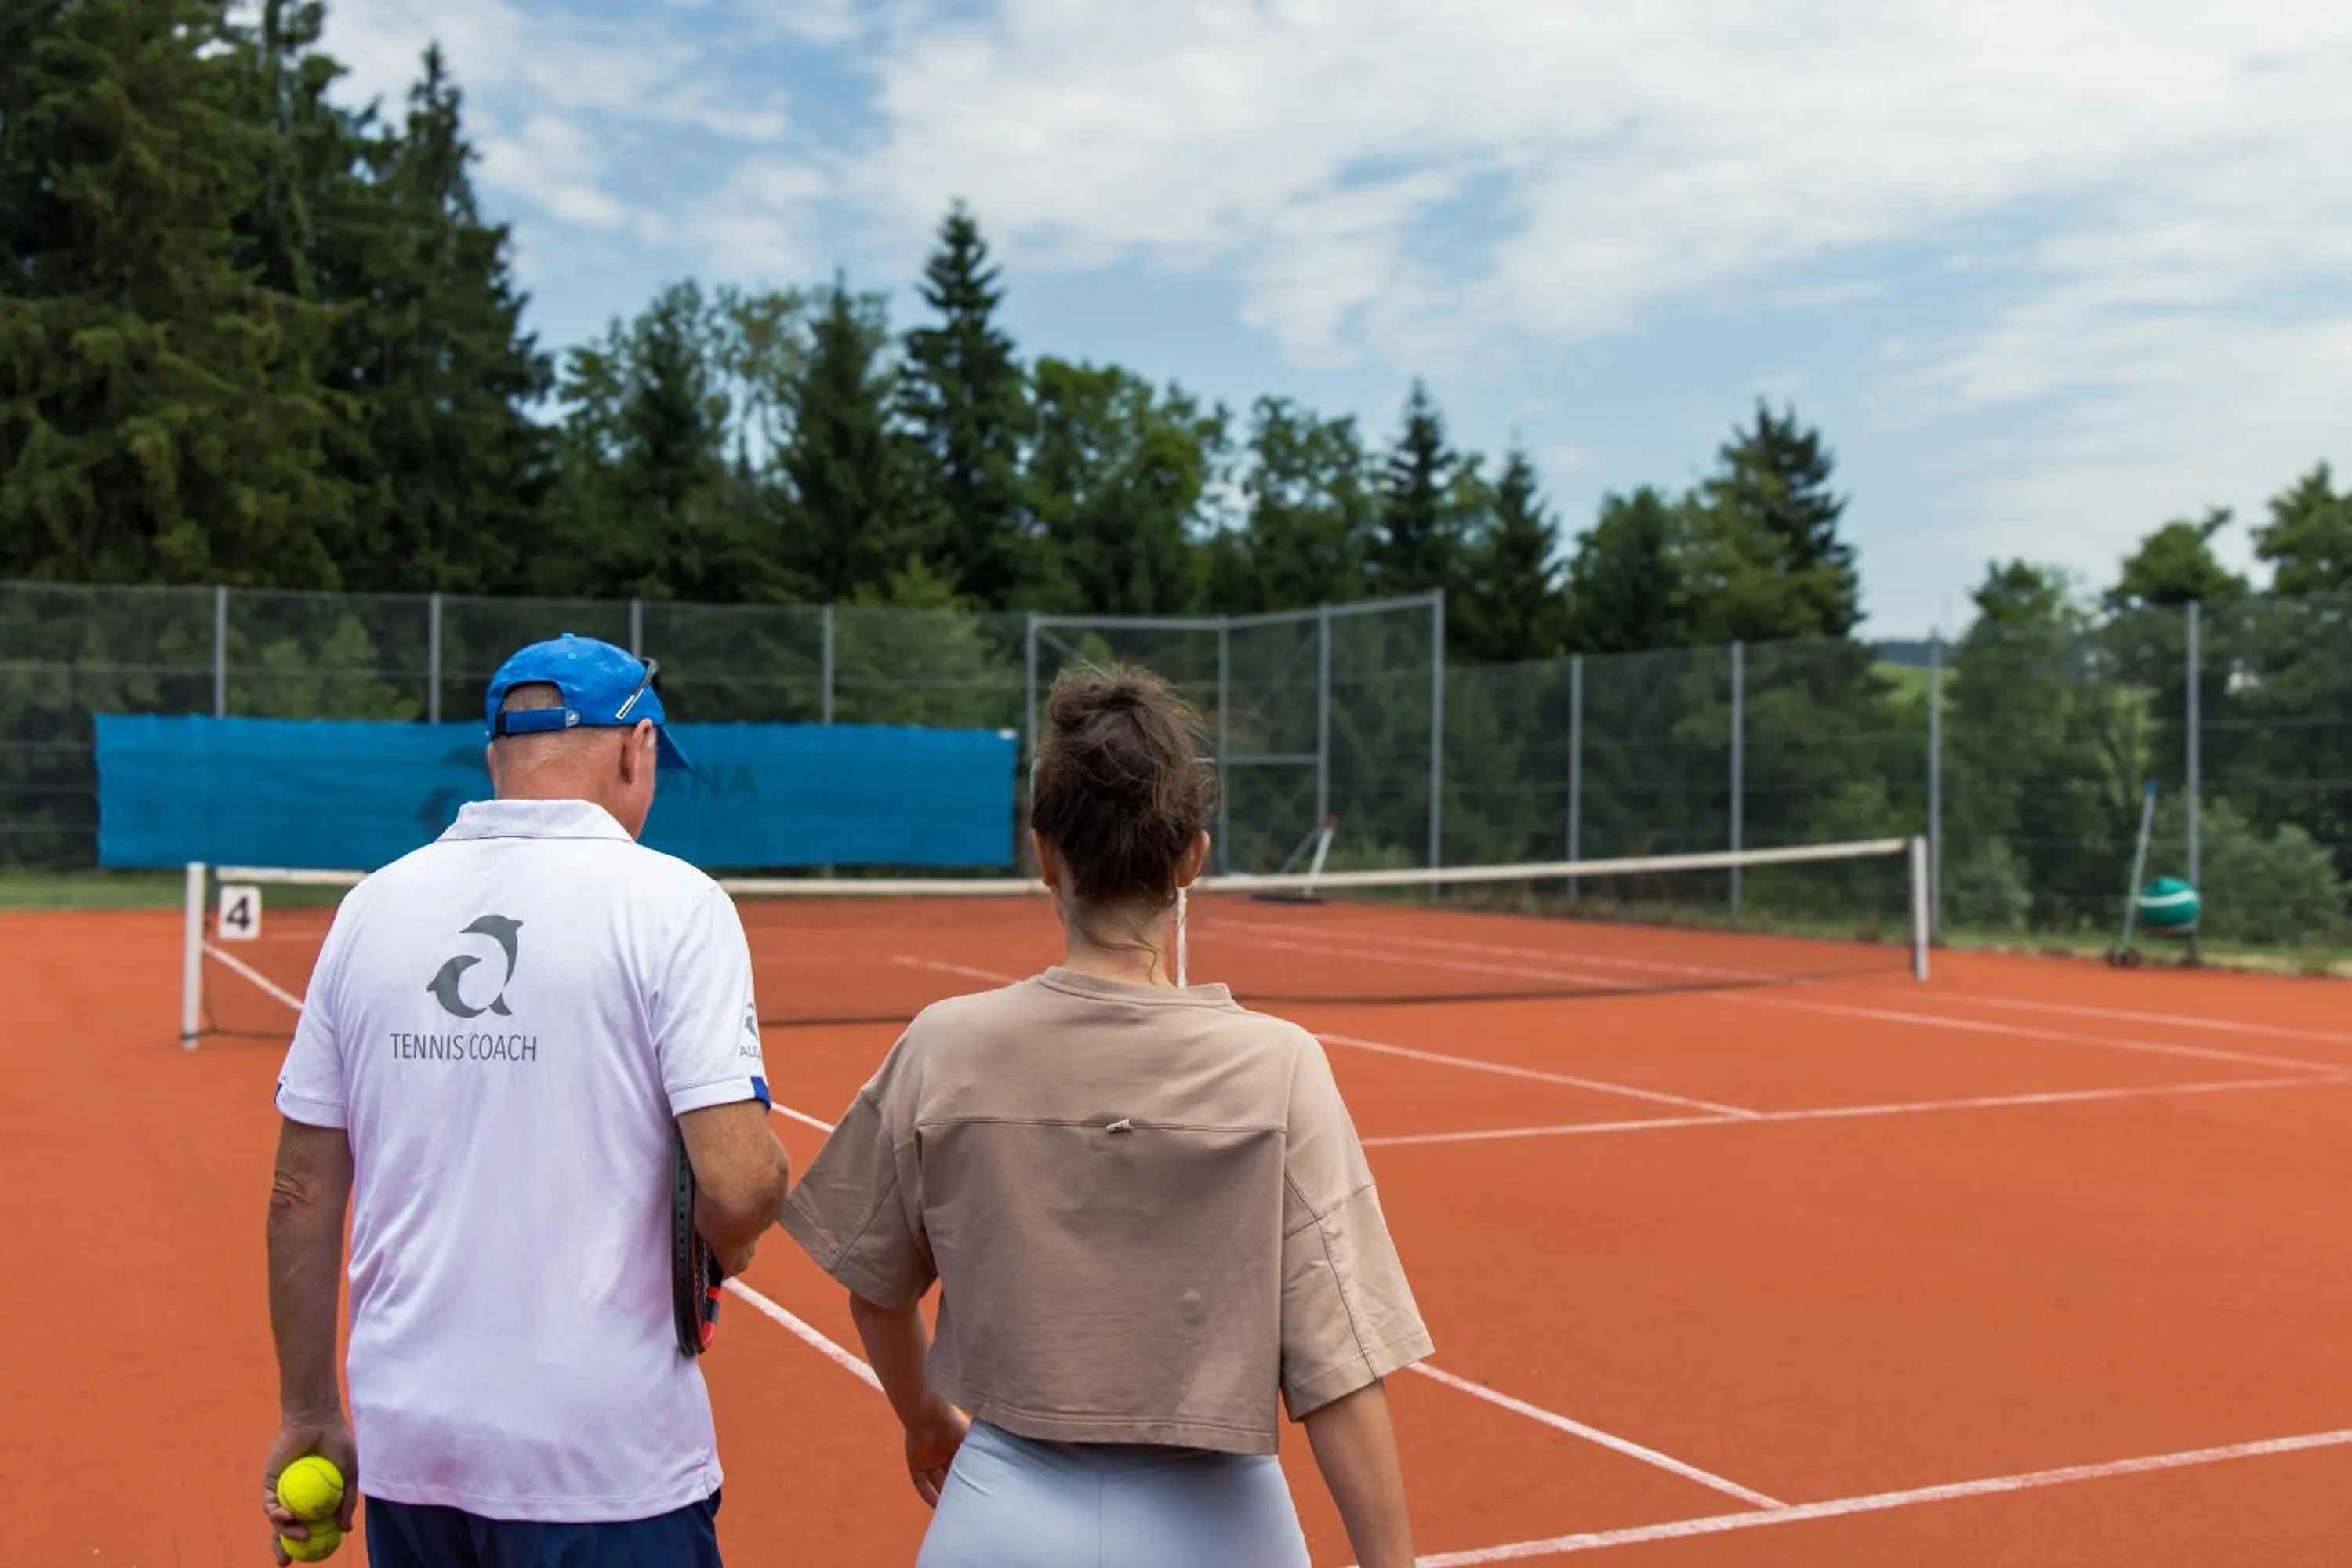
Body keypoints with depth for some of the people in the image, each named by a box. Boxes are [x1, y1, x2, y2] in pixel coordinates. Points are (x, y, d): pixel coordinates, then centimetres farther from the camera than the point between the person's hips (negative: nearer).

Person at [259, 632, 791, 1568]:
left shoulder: (373, 905, 4)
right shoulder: (671, 903, -9)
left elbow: (301, 1196, 7)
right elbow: (737, 1183, -18)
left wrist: (309, 1415, 16)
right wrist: (727, 1242, 4)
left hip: (403, 1449, 5)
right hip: (606, 1463, -4)